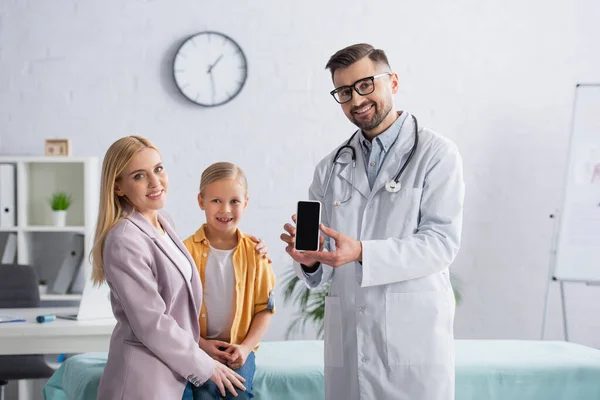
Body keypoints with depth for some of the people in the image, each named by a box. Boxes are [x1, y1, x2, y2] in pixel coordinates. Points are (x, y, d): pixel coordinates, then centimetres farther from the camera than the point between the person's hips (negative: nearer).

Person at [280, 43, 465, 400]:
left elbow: (442, 242, -11)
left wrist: (362, 253, -22)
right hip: (347, 343, 4)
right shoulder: (330, 170, 13)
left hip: (414, 340, -3)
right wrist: (310, 259, -12)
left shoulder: (437, 154, 1)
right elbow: (321, 276, 11)